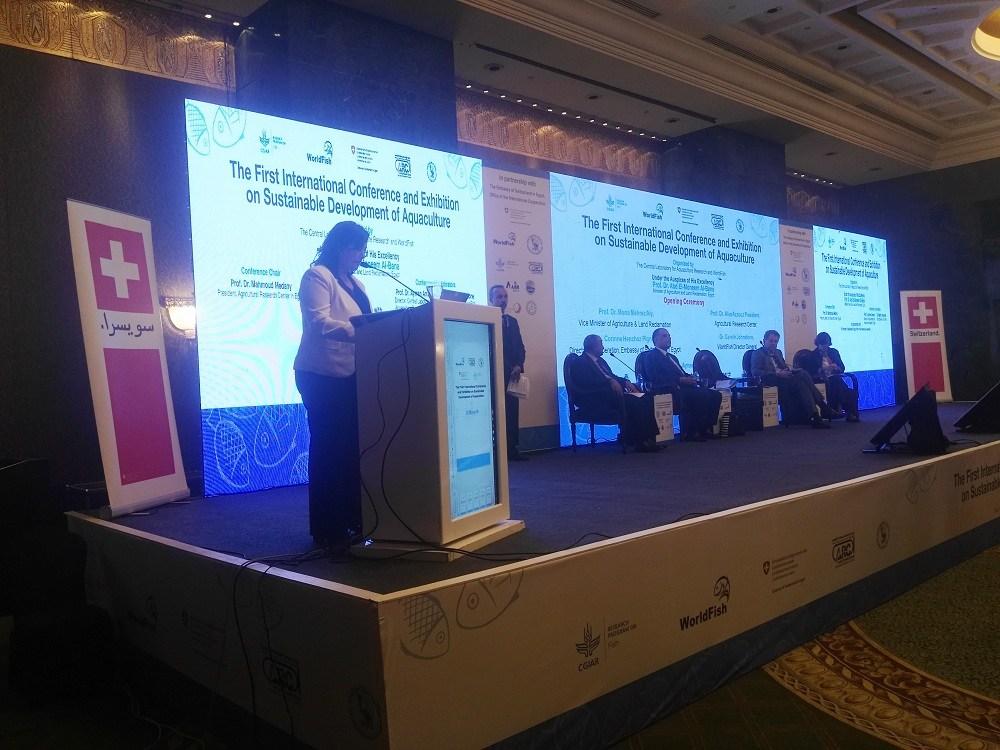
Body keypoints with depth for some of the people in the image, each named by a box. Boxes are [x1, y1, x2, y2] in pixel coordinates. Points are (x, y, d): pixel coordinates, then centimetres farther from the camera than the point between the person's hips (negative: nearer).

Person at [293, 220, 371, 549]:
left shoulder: (354, 284, 21)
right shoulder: (317, 276, -6)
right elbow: (319, 323, -19)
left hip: (350, 375, 8)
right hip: (323, 375, -8)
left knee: (352, 447, 6)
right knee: (328, 449, -4)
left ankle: (352, 520, 14)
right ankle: (328, 528, 3)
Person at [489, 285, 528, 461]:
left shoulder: (512, 321, 18)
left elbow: (520, 347, 15)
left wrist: (518, 366, -3)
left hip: (511, 375, 6)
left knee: (512, 412, 4)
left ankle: (512, 449, 7)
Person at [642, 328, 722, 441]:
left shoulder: (672, 357, 30)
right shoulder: (651, 356, 2)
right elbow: (655, 378, -12)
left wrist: (690, 378, 0)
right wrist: (680, 380, -17)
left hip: (684, 387, 9)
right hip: (670, 390, -8)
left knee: (715, 395, -9)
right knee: (702, 395, -28)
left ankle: (706, 428, -9)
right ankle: (691, 432, -21)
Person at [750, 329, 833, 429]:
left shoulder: (778, 352, 29)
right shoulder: (757, 353, 5)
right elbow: (755, 372, -10)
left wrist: (788, 369, 1)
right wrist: (777, 374, -19)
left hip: (782, 377, 7)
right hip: (770, 381, -7)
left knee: (802, 373, -24)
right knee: (798, 381, -30)